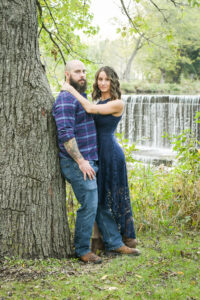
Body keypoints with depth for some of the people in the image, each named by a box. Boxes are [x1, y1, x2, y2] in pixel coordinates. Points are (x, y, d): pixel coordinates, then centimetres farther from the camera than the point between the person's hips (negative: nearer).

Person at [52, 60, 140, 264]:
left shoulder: (81, 97, 19)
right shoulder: (65, 100, -14)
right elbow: (65, 134, -23)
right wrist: (81, 161, -24)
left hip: (88, 161, 10)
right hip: (76, 163, -10)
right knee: (89, 205, -8)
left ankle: (114, 243, 19)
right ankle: (82, 250, 4)